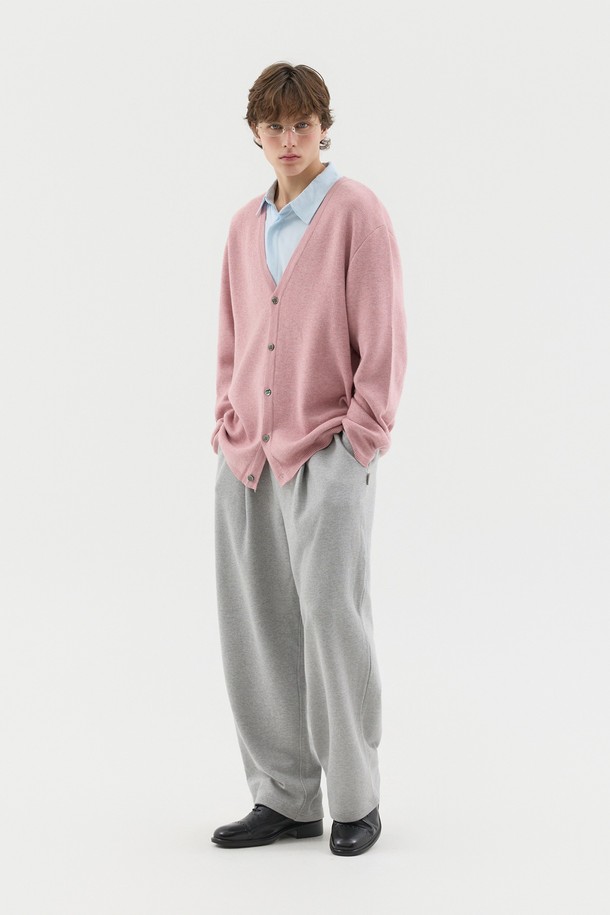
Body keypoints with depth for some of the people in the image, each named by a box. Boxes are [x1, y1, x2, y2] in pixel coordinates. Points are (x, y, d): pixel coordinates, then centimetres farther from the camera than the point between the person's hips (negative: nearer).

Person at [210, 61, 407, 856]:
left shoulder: (356, 212, -4)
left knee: (332, 620, -6)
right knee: (254, 627, 5)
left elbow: (383, 333, -7)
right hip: (246, 453, 6)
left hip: (328, 453, -6)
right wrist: (228, 419, 11)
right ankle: (285, 799, 15)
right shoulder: (245, 226, 14)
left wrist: (362, 435, -10)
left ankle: (356, 800, 9)